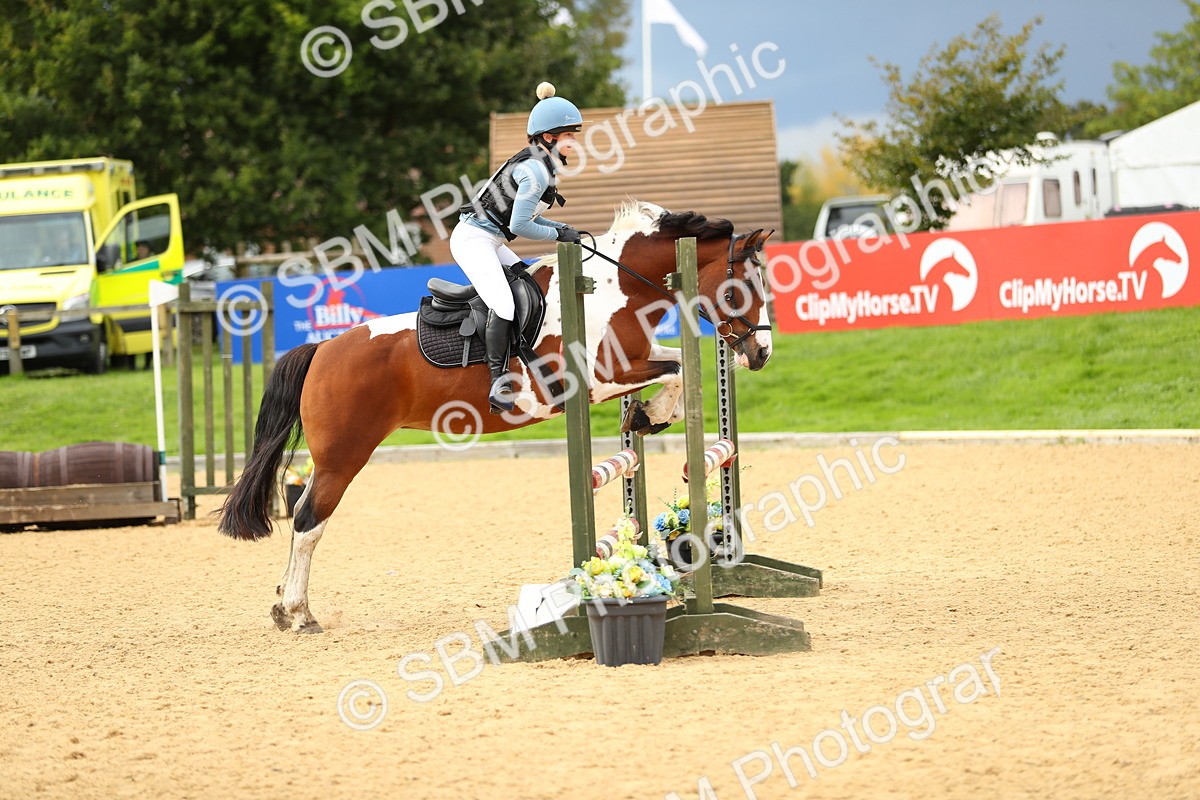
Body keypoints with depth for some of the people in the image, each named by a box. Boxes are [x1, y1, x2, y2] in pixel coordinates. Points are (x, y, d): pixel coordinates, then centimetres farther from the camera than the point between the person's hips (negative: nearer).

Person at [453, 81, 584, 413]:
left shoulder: (540, 164, 12)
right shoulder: (536, 170, -20)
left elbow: (525, 213, 18)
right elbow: (519, 225, -21)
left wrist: (563, 228, 6)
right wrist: (558, 234, -8)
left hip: (490, 243, 11)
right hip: (474, 239, -11)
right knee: (503, 305, -25)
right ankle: (499, 382, -29)